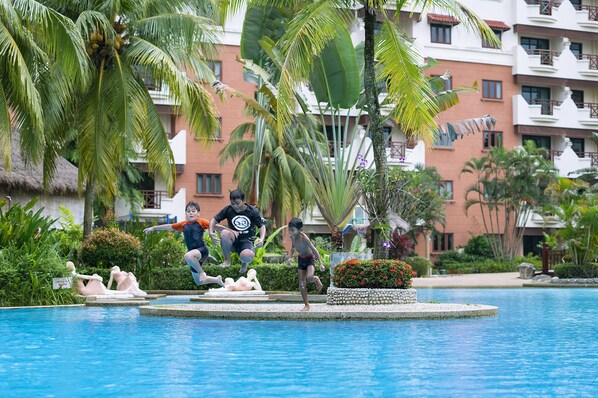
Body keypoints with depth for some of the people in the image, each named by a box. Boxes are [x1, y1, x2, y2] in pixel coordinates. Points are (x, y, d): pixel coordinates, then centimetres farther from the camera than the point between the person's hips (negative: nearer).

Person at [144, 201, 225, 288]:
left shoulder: (201, 222, -3)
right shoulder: (183, 224, 11)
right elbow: (169, 227, 18)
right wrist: (153, 228, 22)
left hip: (202, 250, -7)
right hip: (194, 255, 7)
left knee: (188, 256, -40)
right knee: (198, 281, 13)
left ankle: (202, 272, -20)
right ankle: (217, 279, 36)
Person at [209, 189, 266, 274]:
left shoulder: (253, 211, -7)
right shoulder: (228, 210, -4)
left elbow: (262, 226, -1)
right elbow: (214, 220, 2)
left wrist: (261, 239, -22)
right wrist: (211, 233, -19)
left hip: (247, 242, -2)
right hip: (233, 241, 2)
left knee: (247, 256, -38)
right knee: (224, 233, -34)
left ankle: (244, 262, 5)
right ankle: (227, 260, -10)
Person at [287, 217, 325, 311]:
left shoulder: (303, 237, -28)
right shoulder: (292, 237, -9)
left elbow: (314, 250, -24)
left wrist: (321, 263, -24)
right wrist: (290, 257, 1)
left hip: (310, 259, -6)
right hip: (301, 259, 6)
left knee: (309, 277, -32)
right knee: (301, 284, 1)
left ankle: (316, 279, 5)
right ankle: (306, 305, 11)